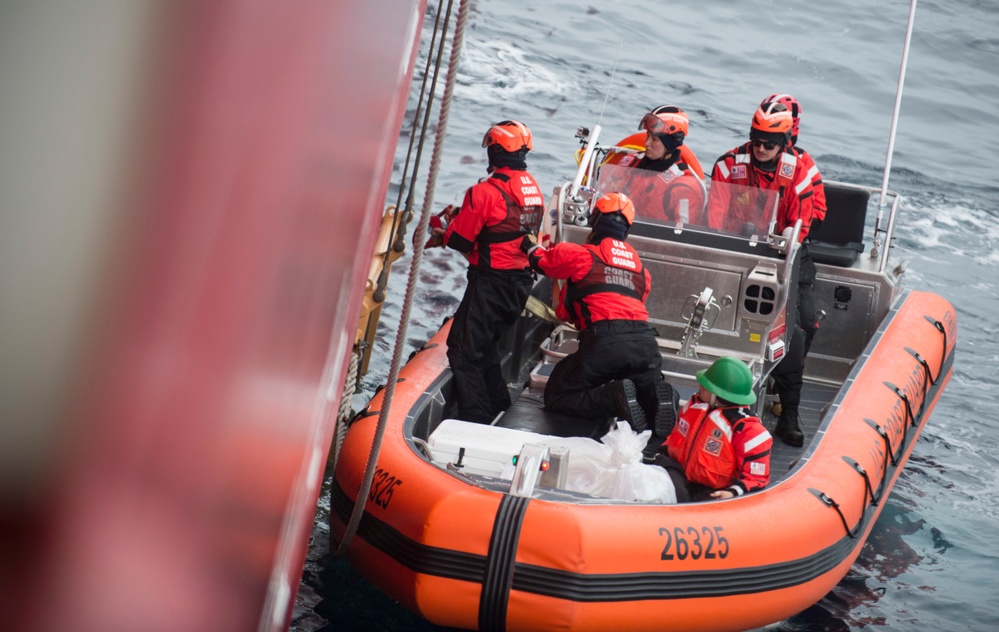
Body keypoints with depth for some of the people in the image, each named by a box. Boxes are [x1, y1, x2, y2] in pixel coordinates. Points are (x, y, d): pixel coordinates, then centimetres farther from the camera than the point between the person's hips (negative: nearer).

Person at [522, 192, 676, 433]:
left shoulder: (581, 254, 10)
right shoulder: (640, 267, 23)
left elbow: (541, 259, 25)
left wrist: (531, 246, 51)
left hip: (604, 342, -4)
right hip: (645, 341, 4)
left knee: (556, 397, 9)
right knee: (648, 393, 26)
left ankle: (616, 397, -17)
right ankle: (657, 397, -13)